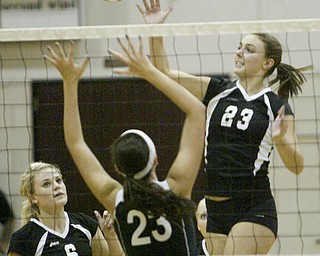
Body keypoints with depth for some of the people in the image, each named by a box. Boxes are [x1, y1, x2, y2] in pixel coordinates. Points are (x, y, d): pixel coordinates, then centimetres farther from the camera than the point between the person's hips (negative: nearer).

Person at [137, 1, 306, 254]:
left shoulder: (277, 106, -2)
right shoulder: (216, 91, 9)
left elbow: (297, 166, -5)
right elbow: (164, 74, 5)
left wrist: (280, 139, -24)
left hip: (254, 211, -5)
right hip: (216, 210, 5)